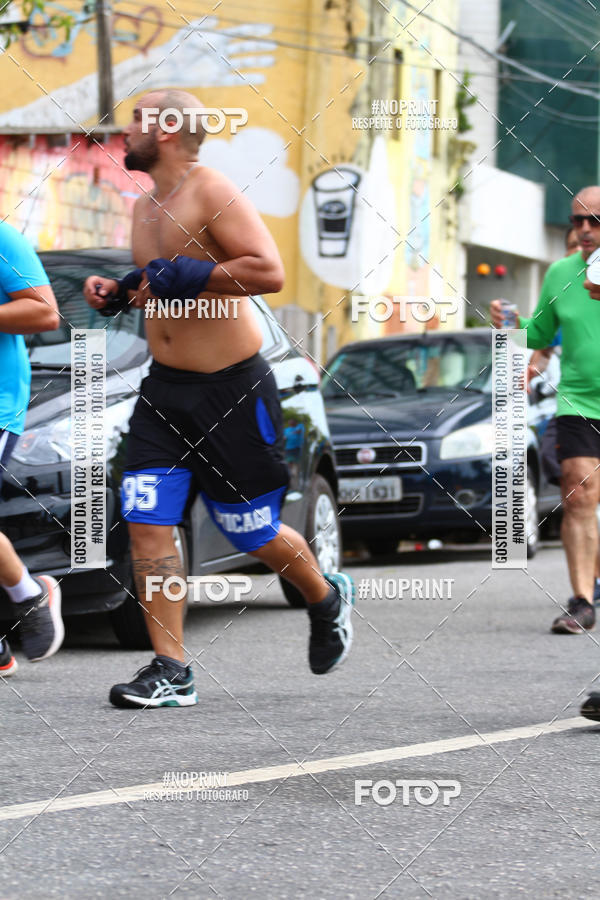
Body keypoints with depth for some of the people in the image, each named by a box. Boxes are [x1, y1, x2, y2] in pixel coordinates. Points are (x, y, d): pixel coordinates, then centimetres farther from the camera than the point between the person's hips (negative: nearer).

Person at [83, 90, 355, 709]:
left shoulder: (212, 194, -14)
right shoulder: (146, 208, 12)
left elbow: (269, 271, -24)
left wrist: (185, 275, -24)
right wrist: (116, 292, 8)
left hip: (233, 390, -7)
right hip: (165, 386, 7)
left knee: (251, 531, 4)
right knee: (146, 521, -7)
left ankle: (327, 597, 35)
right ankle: (170, 671, -3)